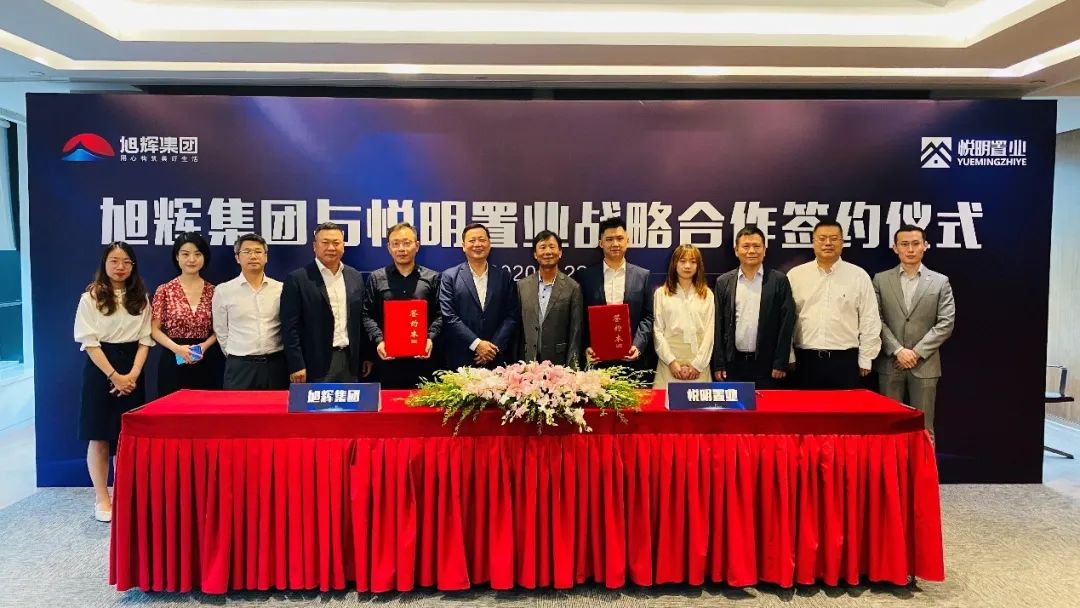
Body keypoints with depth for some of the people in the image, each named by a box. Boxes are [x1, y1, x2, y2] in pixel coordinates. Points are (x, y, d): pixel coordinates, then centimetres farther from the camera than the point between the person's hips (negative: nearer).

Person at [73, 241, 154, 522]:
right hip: (100, 369, -3)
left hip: (132, 372, 3)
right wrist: (113, 376, -14)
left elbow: (145, 340, 4)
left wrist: (133, 374, -8)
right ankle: (102, 499, 11)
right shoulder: (91, 297, -1)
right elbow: (89, 342, -7)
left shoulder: (141, 298, 8)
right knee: (99, 437, 1)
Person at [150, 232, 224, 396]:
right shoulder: (165, 291, 1)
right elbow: (154, 329, 0)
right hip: (174, 362, -1)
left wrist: (205, 346, -10)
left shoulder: (213, 291, 5)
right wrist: (177, 348, -15)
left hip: (207, 363, 2)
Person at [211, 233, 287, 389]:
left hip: (276, 365, 1)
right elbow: (221, 331, 8)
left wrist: (271, 358, 11)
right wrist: (237, 359, 10)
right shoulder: (223, 291, 2)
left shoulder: (281, 289, 4)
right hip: (239, 367, -1)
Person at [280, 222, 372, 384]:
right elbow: (290, 326, -8)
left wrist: (366, 356, 12)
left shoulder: (355, 277, 10)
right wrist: (296, 365, -13)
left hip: (350, 361, 4)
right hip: (316, 363, -4)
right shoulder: (297, 279, -5)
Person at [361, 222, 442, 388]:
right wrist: (378, 340, -10)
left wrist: (431, 338, -12)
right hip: (388, 358, 0)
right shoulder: (376, 278, 8)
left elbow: (439, 315, 4)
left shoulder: (432, 278, 8)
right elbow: (367, 315, 5)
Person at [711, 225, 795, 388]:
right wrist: (718, 364, 0)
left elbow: (786, 323, -1)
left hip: (766, 364, -1)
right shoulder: (723, 282, 5)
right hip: (733, 363, 1)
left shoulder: (779, 281, 1)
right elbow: (718, 325, 4)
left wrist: (781, 363, -6)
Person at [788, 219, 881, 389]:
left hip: (845, 360, 0)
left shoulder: (859, 276, 3)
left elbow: (869, 321, 4)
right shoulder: (795, 275, 4)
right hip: (806, 360, 1)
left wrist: (865, 359, 1)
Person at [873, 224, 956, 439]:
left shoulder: (940, 282, 4)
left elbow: (946, 323, -2)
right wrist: (898, 350, -11)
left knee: (923, 428, 4)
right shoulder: (881, 280, 5)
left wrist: (917, 352, -10)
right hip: (890, 363, 0)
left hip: (924, 364, 0)